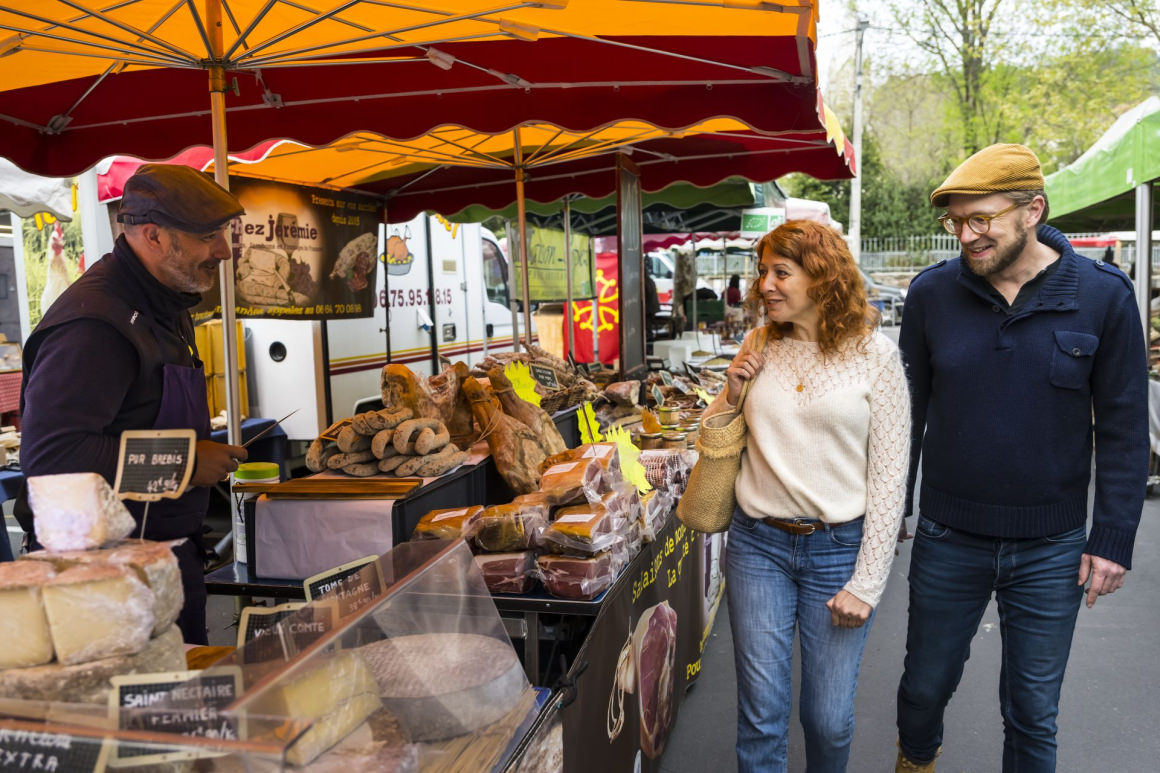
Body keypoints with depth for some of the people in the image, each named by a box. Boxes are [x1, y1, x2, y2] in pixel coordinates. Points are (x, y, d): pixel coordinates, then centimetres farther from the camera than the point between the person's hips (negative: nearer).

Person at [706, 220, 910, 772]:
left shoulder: (875, 355, -6)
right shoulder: (759, 345, 4)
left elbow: (888, 477, -5)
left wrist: (866, 583, -7)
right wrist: (731, 392, -6)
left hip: (839, 547, -2)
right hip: (758, 544, 2)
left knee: (829, 718, 10)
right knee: (761, 713, 7)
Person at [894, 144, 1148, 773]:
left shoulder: (1104, 296, -8)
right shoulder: (932, 293, -4)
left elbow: (1124, 430, -3)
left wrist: (1113, 538, -5)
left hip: (1051, 552, -1)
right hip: (946, 540, 1)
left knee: (1034, 713, 13)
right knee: (926, 686, 18)